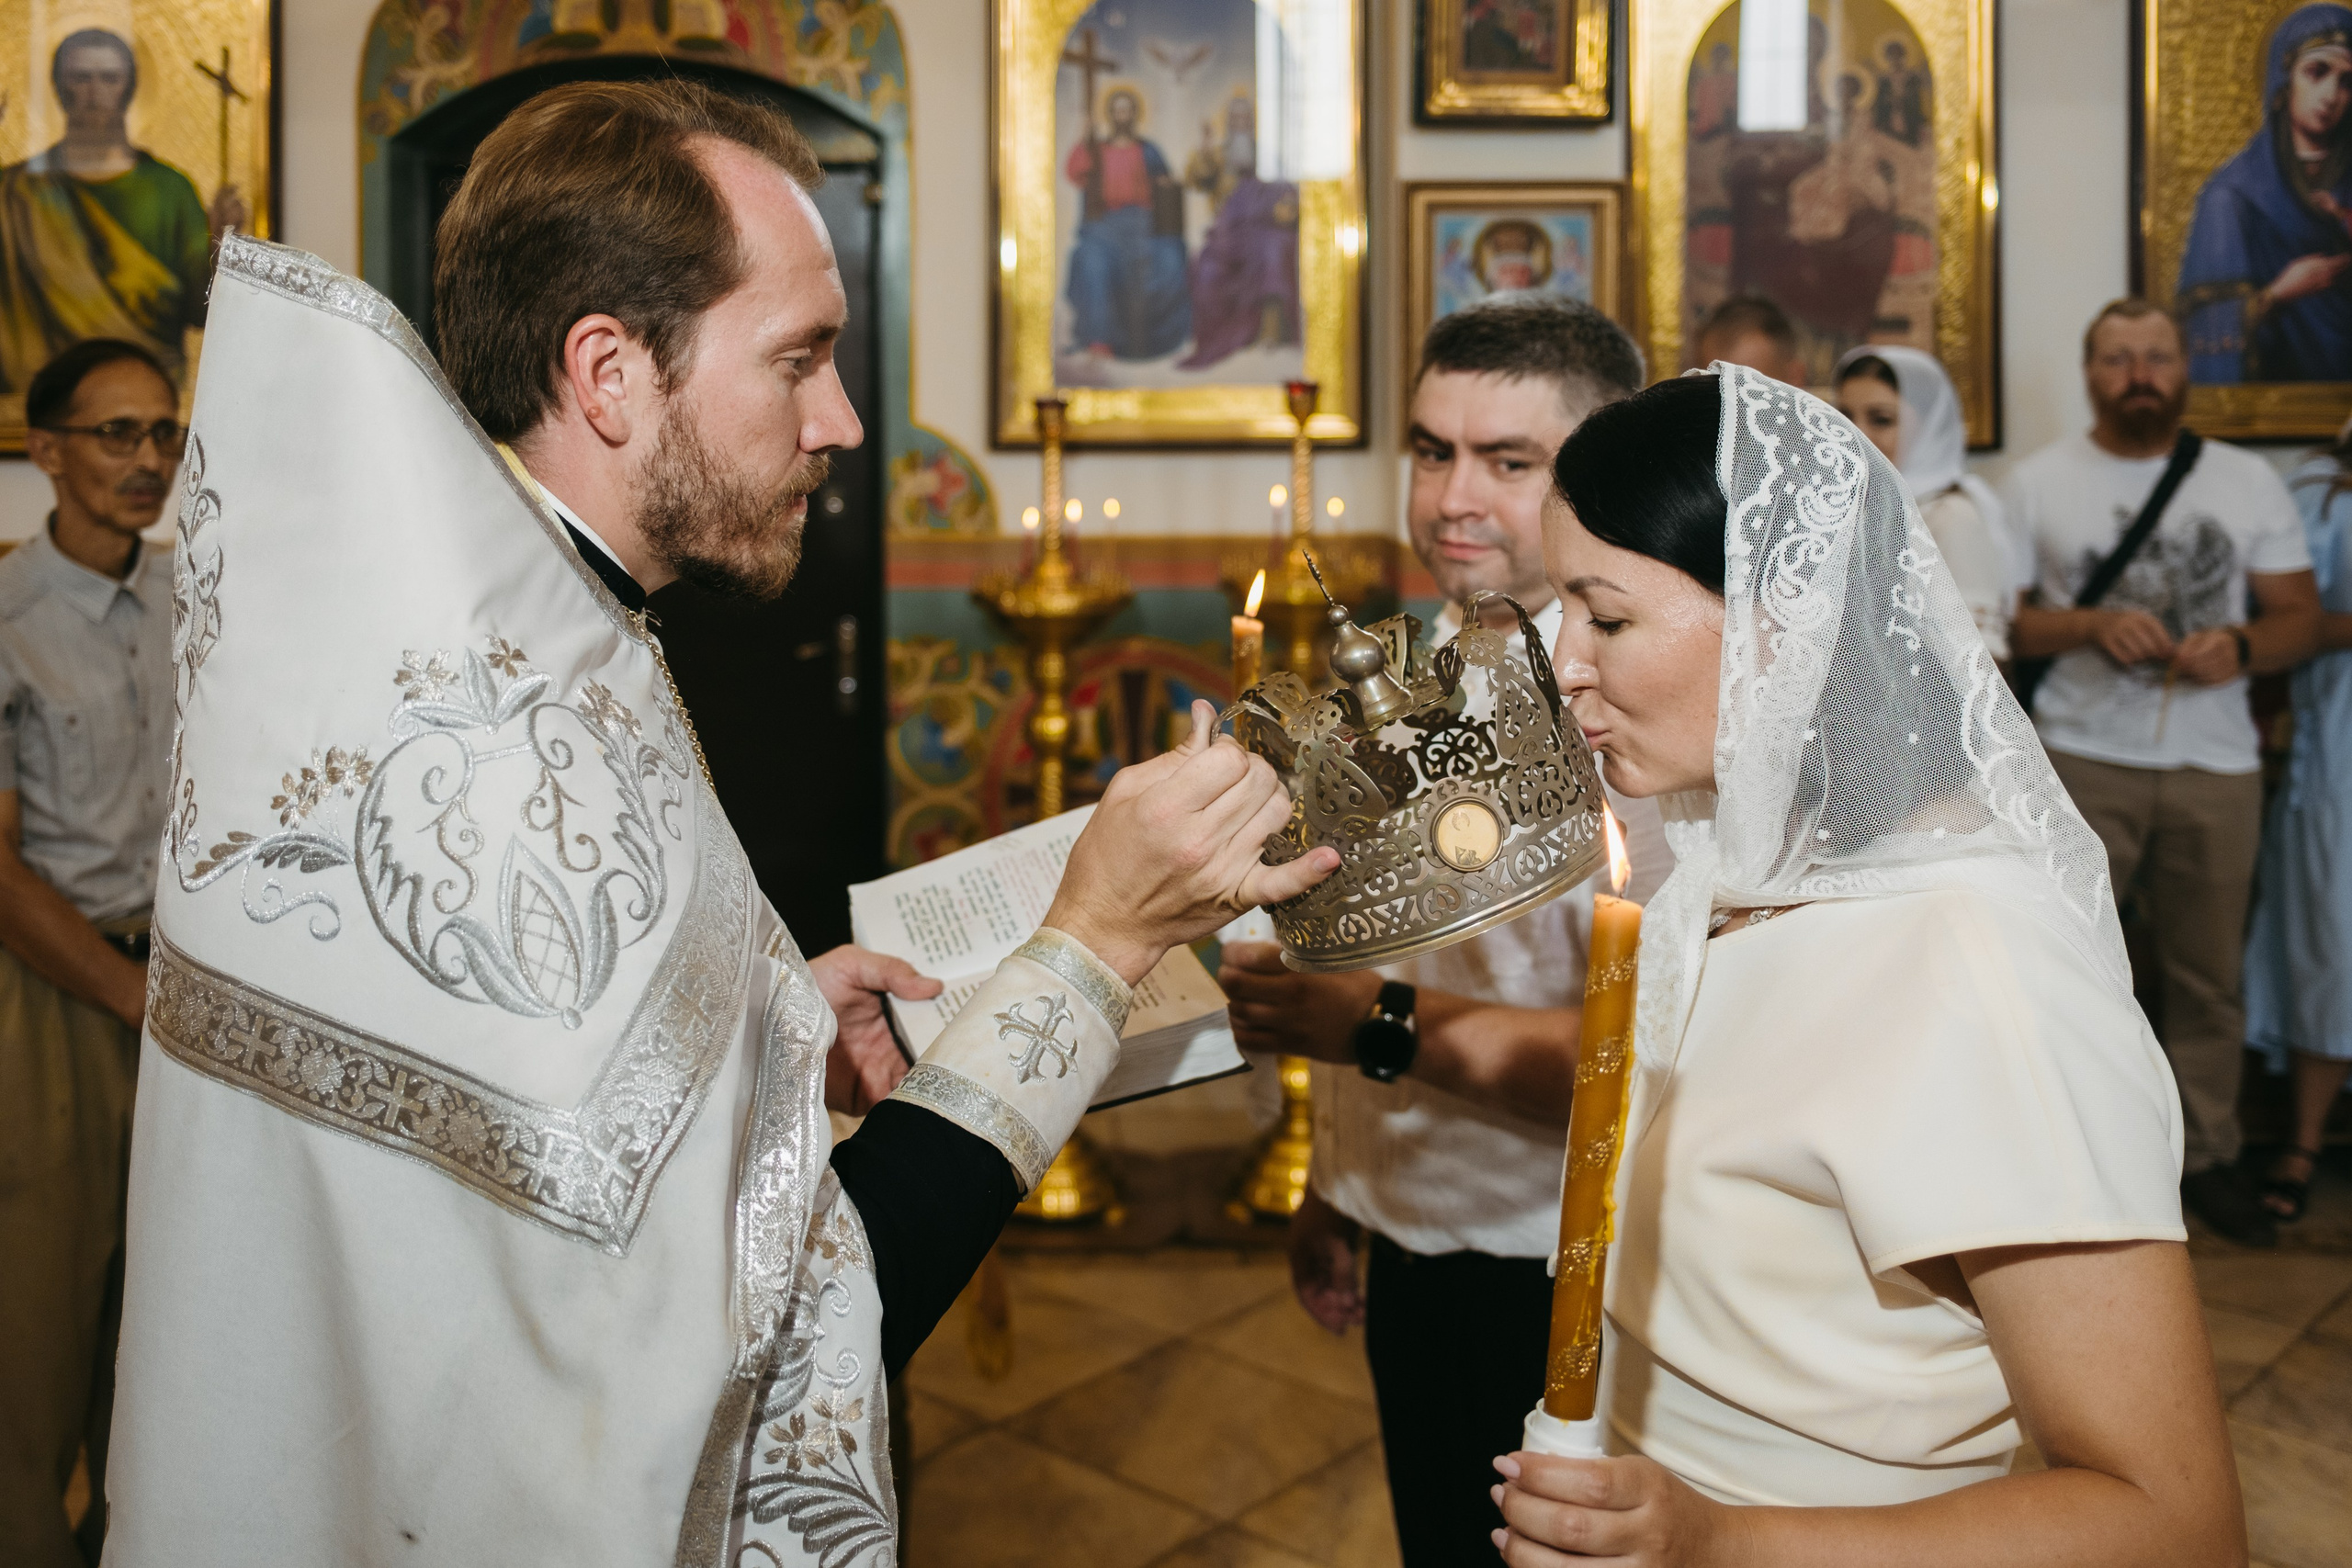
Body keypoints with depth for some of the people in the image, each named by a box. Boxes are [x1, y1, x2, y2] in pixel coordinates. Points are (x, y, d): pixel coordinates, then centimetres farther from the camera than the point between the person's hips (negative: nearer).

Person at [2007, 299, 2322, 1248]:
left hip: (2216, 762, 2)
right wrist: (2091, 628, -16)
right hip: (2081, 758, -2)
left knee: (2209, 974, 8)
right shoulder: (2038, 483, 6)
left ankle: (2206, 1153, 21)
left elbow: (2300, 616, 11)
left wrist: (2240, 646, -11)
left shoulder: (2248, 482, 12)